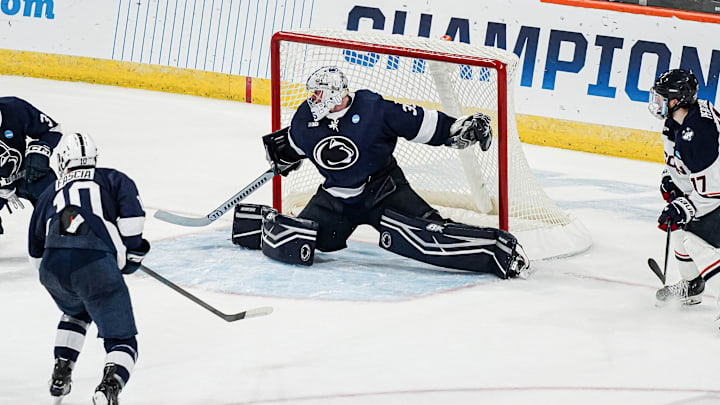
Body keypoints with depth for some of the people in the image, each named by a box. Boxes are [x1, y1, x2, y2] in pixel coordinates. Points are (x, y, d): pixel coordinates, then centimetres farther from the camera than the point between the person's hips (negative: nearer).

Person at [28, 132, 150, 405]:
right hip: (96, 264, -3)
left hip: (52, 267, 3)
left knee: (76, 312, 37)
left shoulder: (50, 194, 31)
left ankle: (60, 376, 25)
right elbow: (132, 214, 4)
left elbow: (36, 251, 33)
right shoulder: (113, 180, 23)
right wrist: (132, 251, 15)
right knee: (121, 339, 5)